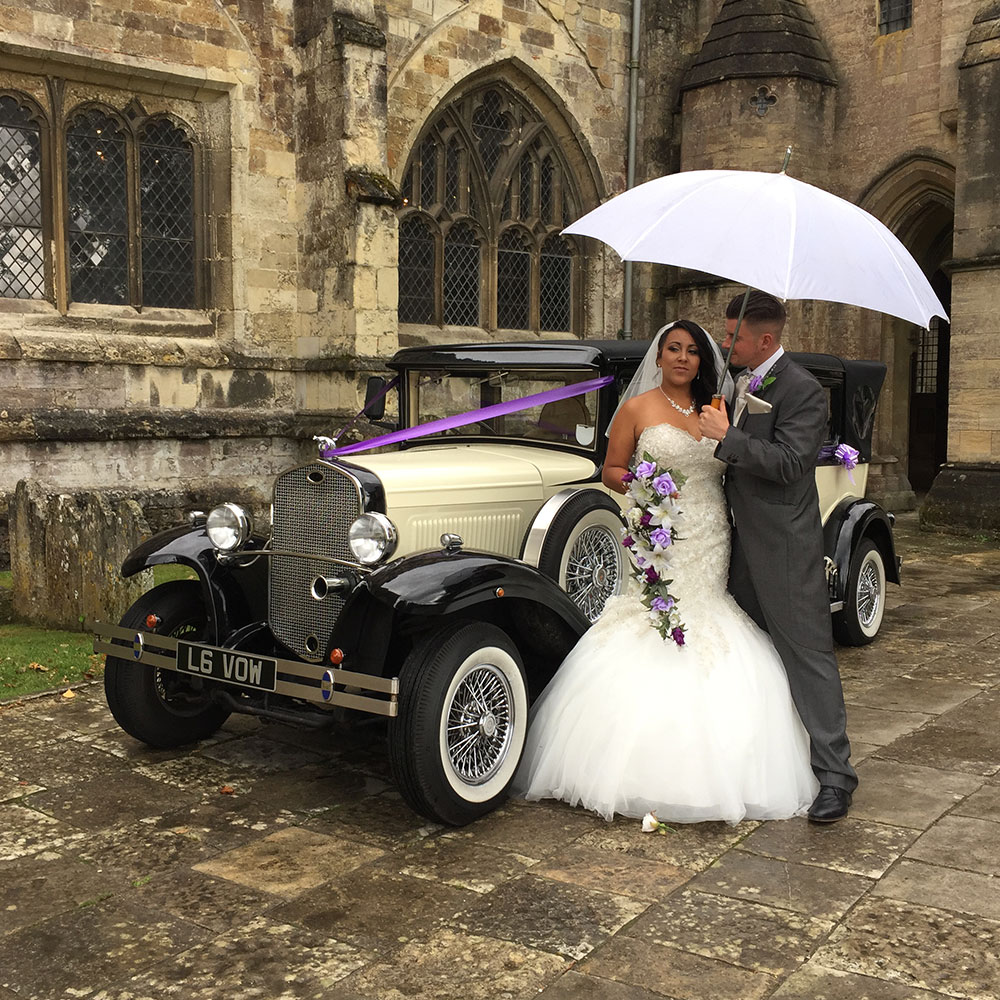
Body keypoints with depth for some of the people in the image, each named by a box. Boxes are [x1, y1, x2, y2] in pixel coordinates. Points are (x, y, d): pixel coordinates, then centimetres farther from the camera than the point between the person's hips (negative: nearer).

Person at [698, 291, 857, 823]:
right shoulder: (743, 383, 11)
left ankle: (834, 776, 0)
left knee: (808, 653, -6)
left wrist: (726, 437, -24)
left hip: (784, 546, -9)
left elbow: (787, 463, -25)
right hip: (744, 540, 9)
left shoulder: (801, 390, -15)